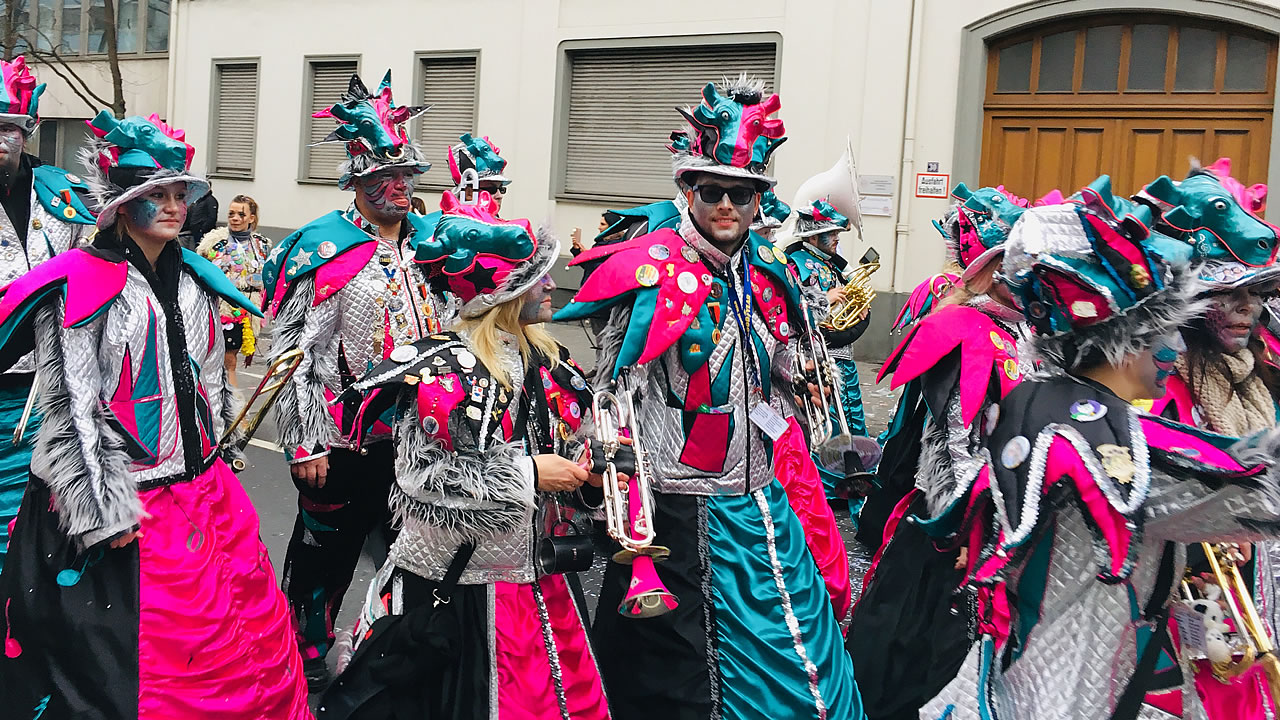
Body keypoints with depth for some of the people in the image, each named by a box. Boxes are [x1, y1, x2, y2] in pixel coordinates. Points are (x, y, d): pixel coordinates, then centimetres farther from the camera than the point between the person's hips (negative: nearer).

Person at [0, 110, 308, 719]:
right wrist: (103, 508, -17)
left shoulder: (195, 280, 11)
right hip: (120, 510, -6)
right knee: (136, 666, 2)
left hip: (208, 495, 7)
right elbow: (70, 406, -14)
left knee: (250, 636, 10)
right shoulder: (79, 287, -10)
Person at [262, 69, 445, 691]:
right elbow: (293, 353, -12)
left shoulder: (436, 242, 7)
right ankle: (305, 653, 29)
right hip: (345, 441, -5)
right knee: (326, 549, 10)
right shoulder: (322, 249, -10)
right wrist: (307, 445, -14)